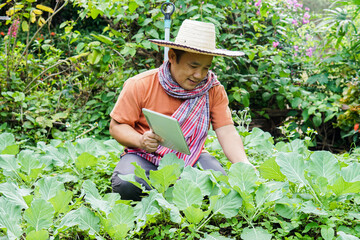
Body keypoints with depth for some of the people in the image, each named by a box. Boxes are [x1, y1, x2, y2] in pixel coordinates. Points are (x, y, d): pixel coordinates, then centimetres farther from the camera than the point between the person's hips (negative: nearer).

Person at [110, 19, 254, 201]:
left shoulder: (213, 89, -1)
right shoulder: (140, 86, -7)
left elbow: (227, 132, -7)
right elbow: (117, 126, -3)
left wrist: (244, 166, -26)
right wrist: (141, 140, -26)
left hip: (191, 158, 2)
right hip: (146, 157, -2)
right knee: (125, 184, -35)